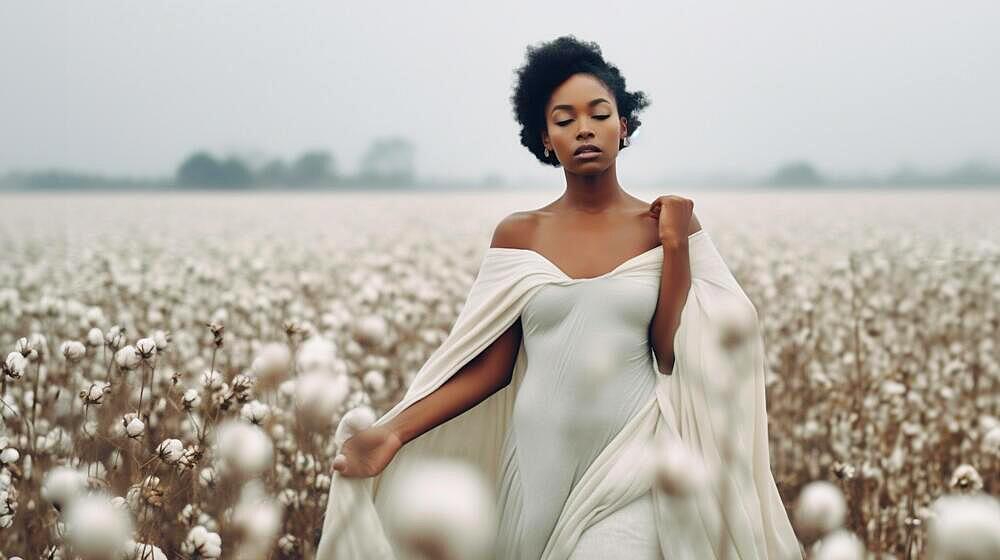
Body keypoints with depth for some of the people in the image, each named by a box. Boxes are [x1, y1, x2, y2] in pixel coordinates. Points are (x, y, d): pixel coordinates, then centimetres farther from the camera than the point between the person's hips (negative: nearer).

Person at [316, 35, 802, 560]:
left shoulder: (667, 226, 1)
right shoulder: (519, 234, 3)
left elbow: (675, 357, -5)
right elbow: (491, 368, 2)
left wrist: (676, 247, -11)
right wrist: (392, 433, -7)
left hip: (631, 466, -2)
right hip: (540, 463, 2)